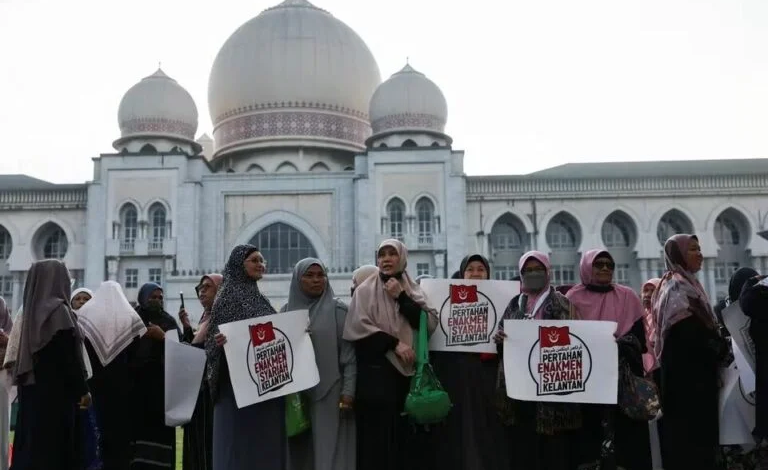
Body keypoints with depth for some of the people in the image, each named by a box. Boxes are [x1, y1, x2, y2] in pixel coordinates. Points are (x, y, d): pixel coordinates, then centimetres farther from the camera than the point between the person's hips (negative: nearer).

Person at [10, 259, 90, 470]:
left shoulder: (33, 309, 9)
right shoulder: (58, 310, -15)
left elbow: (34, 351, 14)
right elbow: (69, 356, -17)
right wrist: (82, 389, -10)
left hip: (33, 387, 8)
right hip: (55, 390, -8)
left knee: (33, 443, 11)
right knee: (54, 445, -3)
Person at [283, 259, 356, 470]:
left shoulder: (338, 310, 0)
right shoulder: (287, 311, 10)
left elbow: (350, 355, -4)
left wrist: (348, 392, -11)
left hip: (329, 393, -3)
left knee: (328, 452, -3)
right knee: (299, 451, 5)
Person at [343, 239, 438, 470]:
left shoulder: (413, 289, 12)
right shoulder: (365, 290, 3)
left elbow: (430, 323, -1)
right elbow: (359, 327, -8)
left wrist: (401, 297, -8)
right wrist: (394, 343, -14)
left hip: (410, 369, 3)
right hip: (377, 371, -3)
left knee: (410, 434, 1)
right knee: (380, 434, -3)